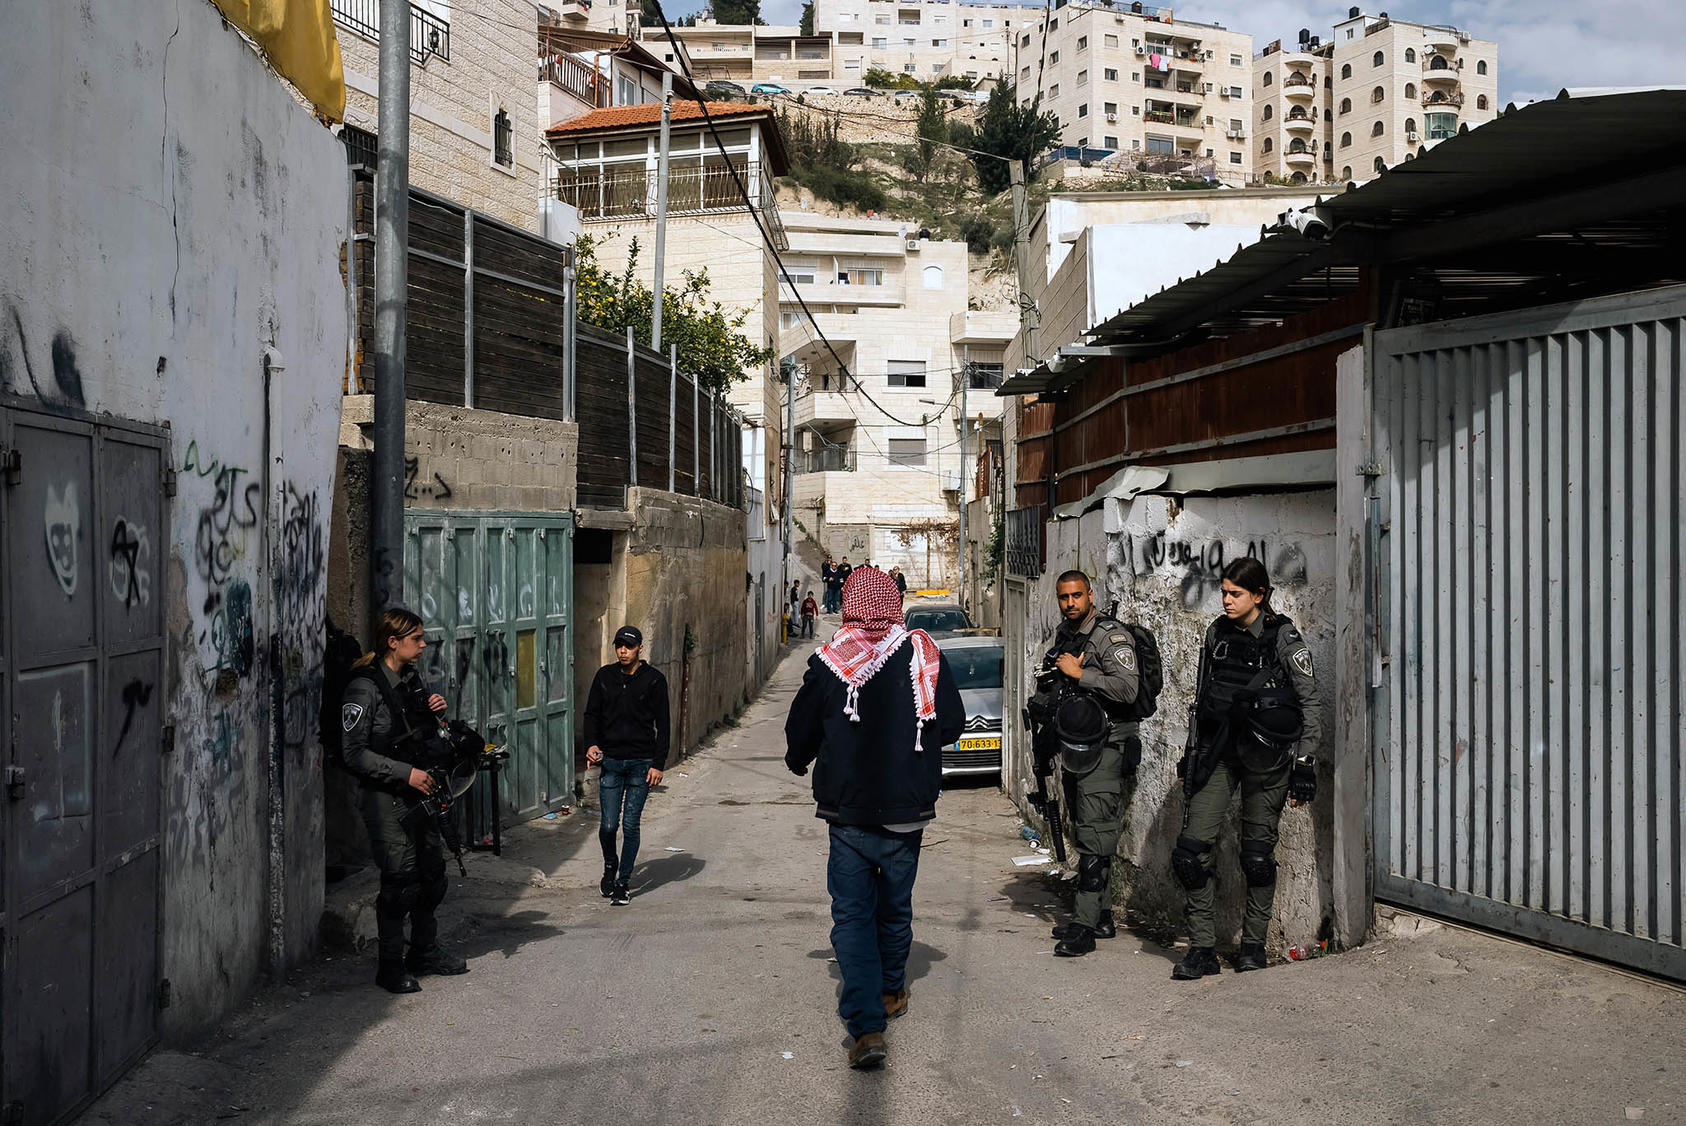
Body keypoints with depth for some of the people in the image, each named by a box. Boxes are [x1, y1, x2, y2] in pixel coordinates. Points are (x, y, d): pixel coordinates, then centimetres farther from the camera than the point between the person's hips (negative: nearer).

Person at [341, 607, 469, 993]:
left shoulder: (410, 680, 12)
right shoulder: (364, 688, -14)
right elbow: (354, 753, -17)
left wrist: (436, 711, 4)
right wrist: (406, 773, -20)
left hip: (418, 793, 8)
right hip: (385, 799, -8)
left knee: (433, 873, 12)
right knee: (401, 881, -7)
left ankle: (426, 951, 28)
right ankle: (389, 966, 6)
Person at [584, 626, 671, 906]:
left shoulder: (654, 679, -1)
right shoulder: (604, 676, 6)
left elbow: (663, 725, 0)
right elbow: (592, 714, 12)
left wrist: (658, 764, -6)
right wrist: (591, 744, -6)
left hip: (641, 762, -2)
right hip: (610, 760, 2)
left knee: (630, 826, -1)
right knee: (608, 825, -2)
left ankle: (624, 882, 12)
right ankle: (610, 865, 27)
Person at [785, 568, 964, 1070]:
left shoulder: (828, 662, -9)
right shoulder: (925, 654, -5)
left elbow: (800, 732, 1)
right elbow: (952, 724, 5)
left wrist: (798, 762, 24)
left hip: (848, 810, -2)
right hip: (907, 808, 2)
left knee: (851, 914, 1)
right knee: (895, 906, 21)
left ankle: (866, 1024, -11)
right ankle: (890, 991, 40)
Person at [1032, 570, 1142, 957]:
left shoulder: (1111, 637, -10)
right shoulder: (1060, 638, 15)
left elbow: (1127, 688, -24)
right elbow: (1044, 692, 30)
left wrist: (1079, 674, -19)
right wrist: (1047, 689, 7)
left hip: (1104, 747, -9)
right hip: (1072, 748, 9)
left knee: (1094, 838, -12)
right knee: (1084, 835, 13)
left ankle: (1084, 926, -14)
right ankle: (1101, 915, 21)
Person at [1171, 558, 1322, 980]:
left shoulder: (1283, 637, -6)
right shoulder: (1217, 633, 8)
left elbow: (1311, 703, -3)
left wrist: (1304, 764, -7)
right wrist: (1191, 753, 16)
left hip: (1265, 753, -4)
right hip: (1218, 751, 4)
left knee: (1257, 853, 1)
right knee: (1191, 848, -6)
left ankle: (1253, 945, 20)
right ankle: (1203, 948, 4)